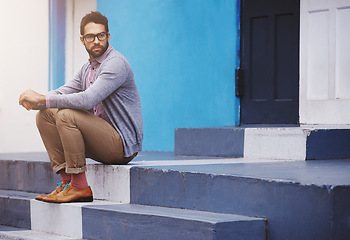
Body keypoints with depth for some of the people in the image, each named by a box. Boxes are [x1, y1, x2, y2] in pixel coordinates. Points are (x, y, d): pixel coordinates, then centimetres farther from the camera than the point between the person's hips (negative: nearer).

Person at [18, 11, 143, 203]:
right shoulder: (88, 68, 16)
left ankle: (80, 187, -20)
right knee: (44, 115, 0)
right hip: (102, 140, 9)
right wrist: (34, 100, -12)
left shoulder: (116, 63, -15)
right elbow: (62, 93, 12)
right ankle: (67, 181, -4)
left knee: (66, 115, -28)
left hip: (123, 143, -9)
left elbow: (87, 100, -28)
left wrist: (42, 99, -24)